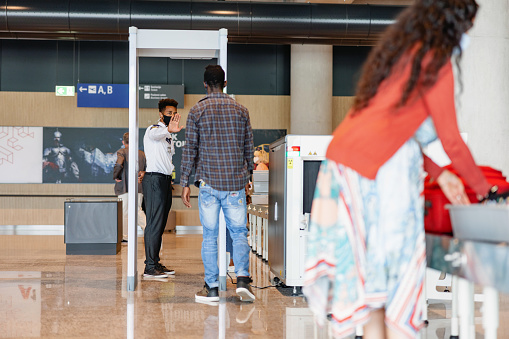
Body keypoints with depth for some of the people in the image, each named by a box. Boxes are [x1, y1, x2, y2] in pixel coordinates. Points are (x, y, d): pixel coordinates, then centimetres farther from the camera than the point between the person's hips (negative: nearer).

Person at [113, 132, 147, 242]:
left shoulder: (121, 152, -5)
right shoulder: (142, 153, 9)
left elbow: (119, 164, -22)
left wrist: (115, 177, -9)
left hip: (124, 187, -4)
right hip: (139, 187, 4)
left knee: (124, 212, 4)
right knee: (138, 210, 11)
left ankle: (124, 236, 10)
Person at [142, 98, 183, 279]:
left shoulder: (168, 135, 22)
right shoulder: (153, 129, -7)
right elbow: (154, 134, -33)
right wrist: (168, 129, -54)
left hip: (165, 180, 9)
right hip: (154, 179, -9)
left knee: (160, 224, 10)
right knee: (154, 223, -12)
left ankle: (155, 263, 16)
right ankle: (149, 267, -12)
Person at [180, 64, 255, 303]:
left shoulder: (197, 111, 1)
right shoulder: (241, 110, 8)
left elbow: (190, 148, -1)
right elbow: (248, 147, 12)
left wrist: (185, 183, 3)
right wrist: (247, 176, 23)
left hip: (209, 182, -1)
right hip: (236, 182, 2)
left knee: (210, 235, 5)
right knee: (239, 233, 8)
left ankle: (211, 288, 7)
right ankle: (242, 278, -9)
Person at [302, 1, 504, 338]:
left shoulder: (400, 52, 20)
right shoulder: (435, 61, -6)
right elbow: (452, 140, -4)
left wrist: (439, 173, 22)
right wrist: (484, 188, 9)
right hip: (382, 170, -8)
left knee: (370, 263, 12)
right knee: (399, 262, 0)